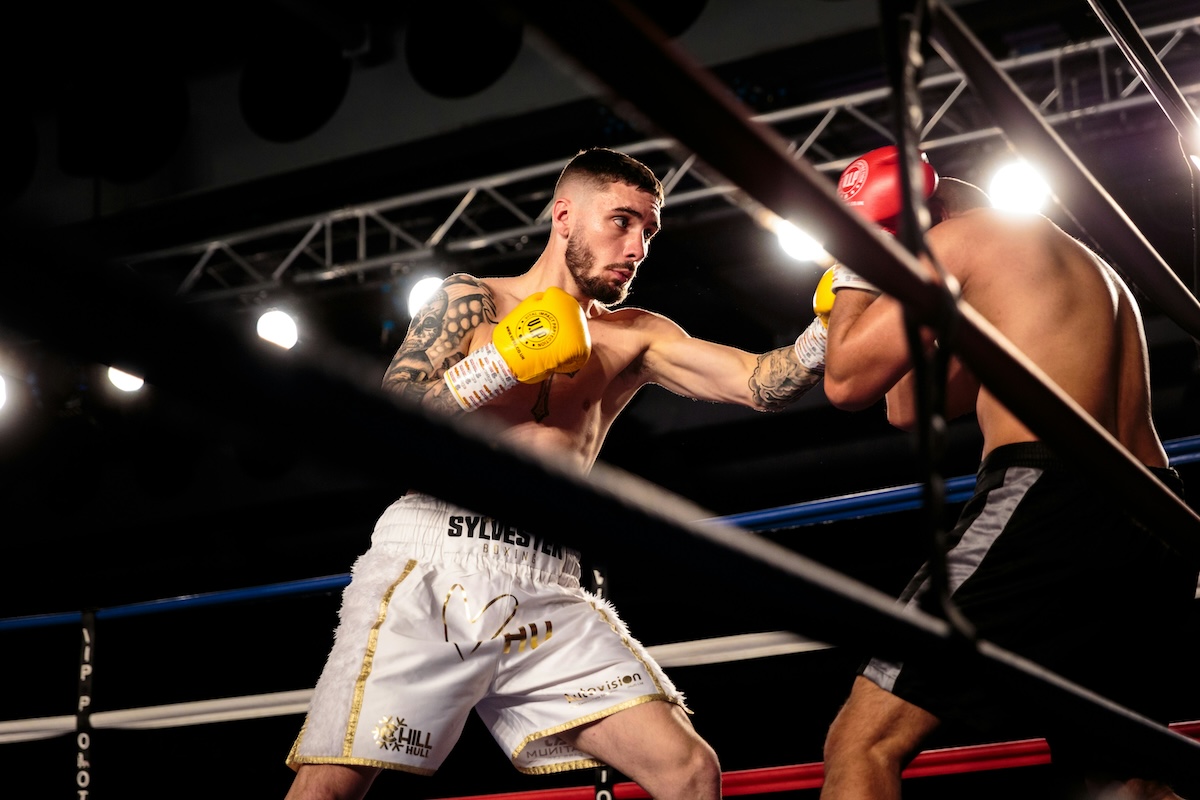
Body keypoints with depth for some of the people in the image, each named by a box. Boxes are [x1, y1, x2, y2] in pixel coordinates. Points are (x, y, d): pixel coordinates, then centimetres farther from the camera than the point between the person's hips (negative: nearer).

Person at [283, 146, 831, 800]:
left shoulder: (634, 338, 16)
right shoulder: (471, 301, 10)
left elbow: (760, 383, 4)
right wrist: (499, 365, -8)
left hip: (546, 588, 3)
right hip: (430, 565, -3)